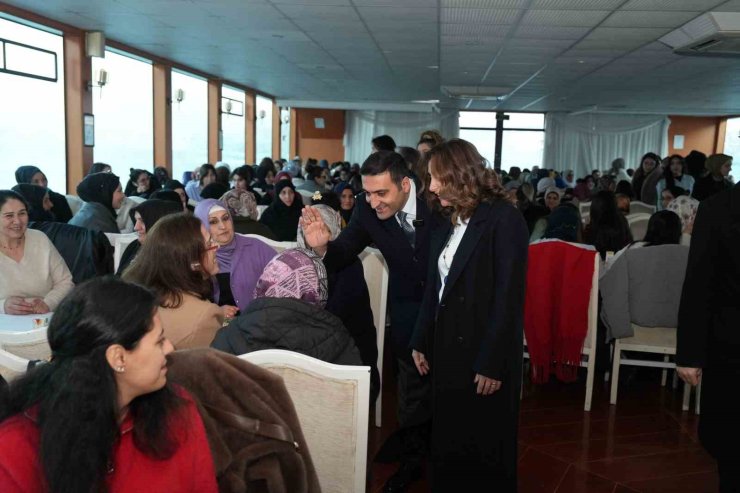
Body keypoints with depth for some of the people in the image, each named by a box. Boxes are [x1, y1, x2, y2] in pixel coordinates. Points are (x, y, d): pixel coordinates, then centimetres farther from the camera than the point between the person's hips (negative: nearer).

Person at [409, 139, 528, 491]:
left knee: (486, 449, 10)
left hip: (484, 358, -7)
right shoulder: (447, 225, 10)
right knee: (446, 443, 16)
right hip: (446, 351, 7)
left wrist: (492, 363, -18)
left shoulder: (504, 219, -13)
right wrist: (421, 342, 7)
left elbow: (508, 297, -17)